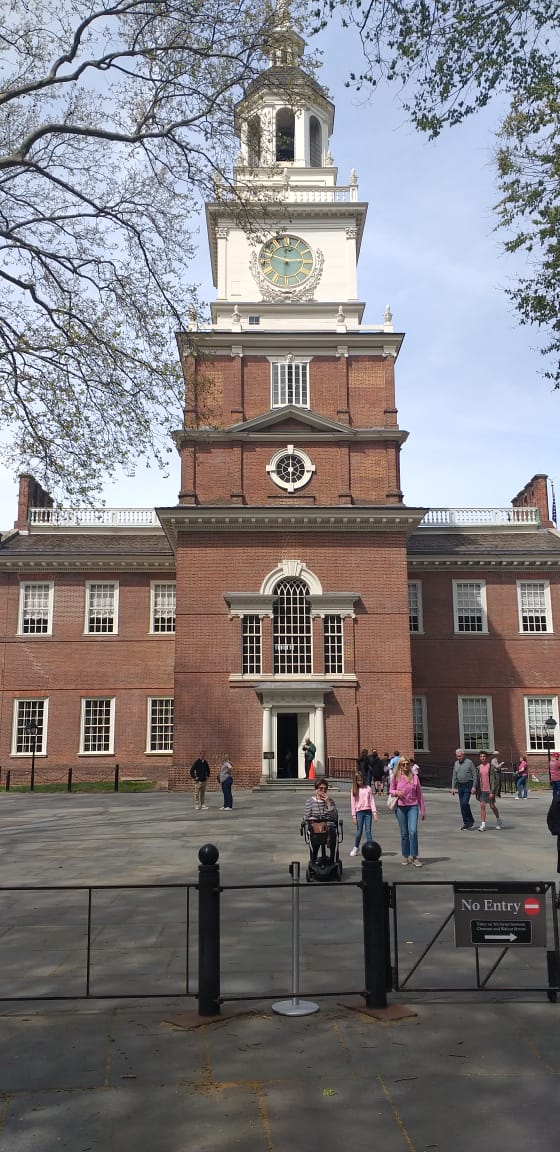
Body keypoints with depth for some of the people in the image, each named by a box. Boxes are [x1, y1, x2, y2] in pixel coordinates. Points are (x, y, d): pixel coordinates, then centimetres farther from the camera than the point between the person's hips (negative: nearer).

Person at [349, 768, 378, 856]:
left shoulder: (368, 788, 5)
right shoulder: (354, 790, 2)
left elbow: (372, 800, 4)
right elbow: (353, 803, 1)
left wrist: (374, 812, -2)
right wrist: (354, 816, -3)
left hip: (368, 811, 1)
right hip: (359, 812, 0)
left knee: (368, 831, -2)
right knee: (359, 832, 4)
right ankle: (355, 848, 23)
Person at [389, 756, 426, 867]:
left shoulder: (414, 776, 2)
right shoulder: (395, 776, 1)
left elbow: (419, 794, 7)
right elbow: (391, 790, 10)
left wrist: (423, 810, 8)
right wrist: (396, 792, -14)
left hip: (413, 806, 0)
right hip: (400, 807, 0)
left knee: (413, 831, -12)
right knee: (404, 833, 7)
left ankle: (414, 856, -3)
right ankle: (405, 856, 20)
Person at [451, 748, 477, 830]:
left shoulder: (469, 762, -6)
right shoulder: (456, 763, 11)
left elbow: (474, 775, -6)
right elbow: (454, 776, 14)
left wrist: (474, 787, -13)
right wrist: (453, 787, 7)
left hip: (468, 785, -6)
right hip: (460, 786, 6)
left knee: (464, 803, -15)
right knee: (462, 805, 6)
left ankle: (466, 822, -5)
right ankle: (470, 822, 16)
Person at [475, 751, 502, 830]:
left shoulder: (491, 766, -9)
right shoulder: (478, 767, 6)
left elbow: (493, 780, -12)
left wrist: (492, 792, -18)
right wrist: (477, 791, 13)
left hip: (489, 790, -4)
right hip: (482, 790, 4)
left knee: (492, 806, 8)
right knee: (482, 806, -3)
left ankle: (498, 820, 32)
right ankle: (483, 825, -2)